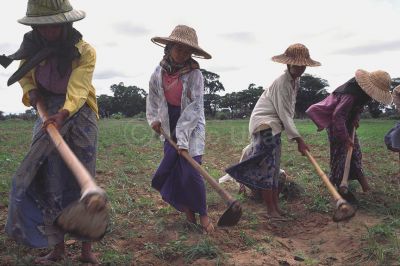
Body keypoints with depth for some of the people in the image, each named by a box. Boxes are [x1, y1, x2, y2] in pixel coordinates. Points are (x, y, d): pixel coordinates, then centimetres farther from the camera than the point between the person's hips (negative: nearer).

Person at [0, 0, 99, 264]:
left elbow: (78, 88, -26)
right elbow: (25, 77, 16)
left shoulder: (85, 51, -14)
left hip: (80, 119, -3)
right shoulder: (31, 49, -1)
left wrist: (63, 113, -44)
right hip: (49, 119, 4)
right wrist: (31, 92, -7)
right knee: (50, 184, 3)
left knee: (82, 183, -1)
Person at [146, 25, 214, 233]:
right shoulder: (159, 72, 0)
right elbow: (152, 97, 16)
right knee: (166, 172, 3)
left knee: (191, 173, -11)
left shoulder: (194, 74, -13)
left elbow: (195, 107, -17)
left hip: (193, 128, -4)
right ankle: (186, 208, 25)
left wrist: (183, 138, -21)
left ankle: (203, 214, 10)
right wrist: (154, 119, 3)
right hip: (171, 128, 5)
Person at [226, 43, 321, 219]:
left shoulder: (296, 81, 9)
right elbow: (284, 114, -23)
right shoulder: (282, 82, -21)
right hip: (264, 124, -10)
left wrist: (295, 136, 14)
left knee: (274, 168, 11)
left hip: (274, 125, 10)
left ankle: (276, 207, 19)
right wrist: (299, 140, -22)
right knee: (267, 167, -8)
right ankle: (271, 211, -2)